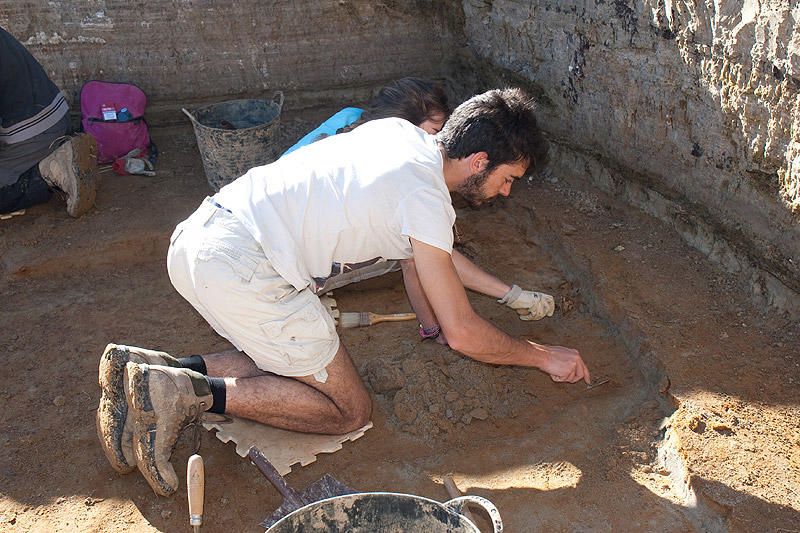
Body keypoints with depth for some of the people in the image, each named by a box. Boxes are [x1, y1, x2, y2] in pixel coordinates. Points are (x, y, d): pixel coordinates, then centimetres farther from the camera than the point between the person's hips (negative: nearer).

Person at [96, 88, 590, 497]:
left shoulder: (401, 133, 14)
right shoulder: (425, 195, -12)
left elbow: (430, 250, 27)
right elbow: (462, 332, -7)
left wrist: (511, 293, 30)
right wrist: (544, 356, 9)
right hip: (239, 268, -9)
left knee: (296, 363, 22)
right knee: (350, 410, 3)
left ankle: (152, 369, 10)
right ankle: (192, 395, -8)